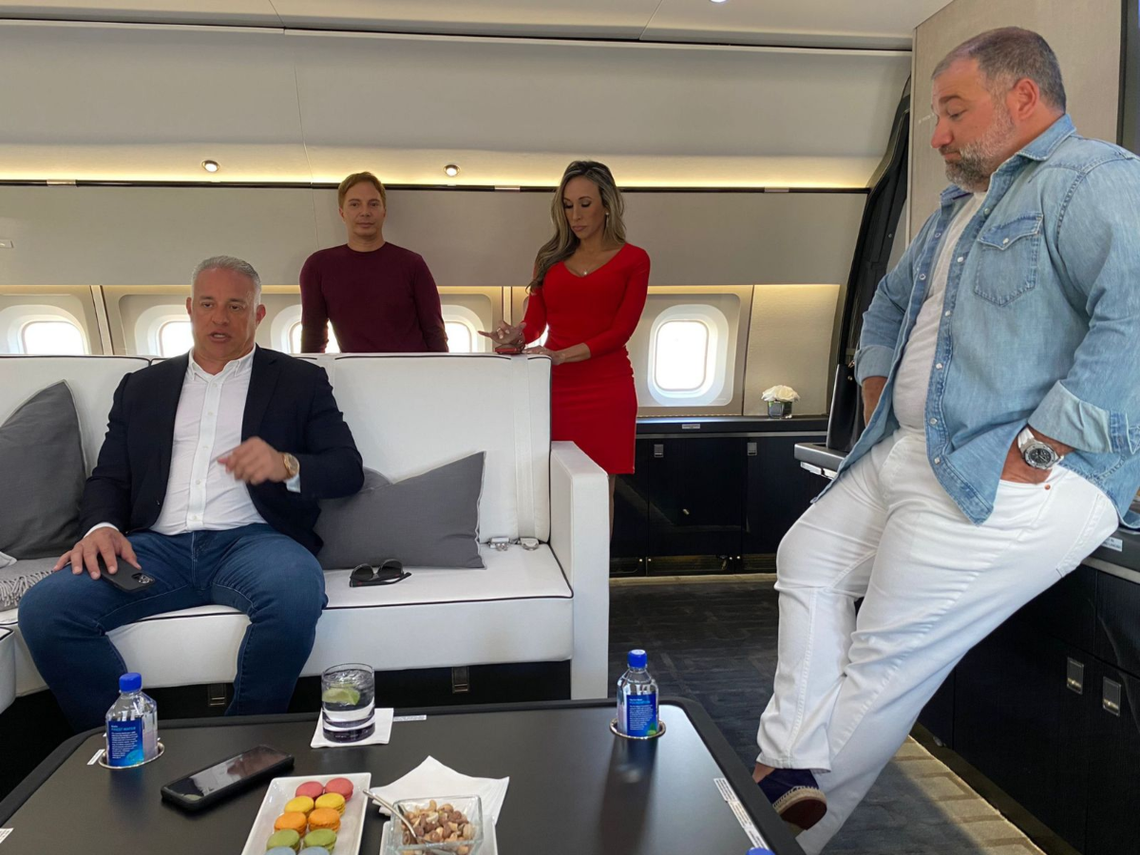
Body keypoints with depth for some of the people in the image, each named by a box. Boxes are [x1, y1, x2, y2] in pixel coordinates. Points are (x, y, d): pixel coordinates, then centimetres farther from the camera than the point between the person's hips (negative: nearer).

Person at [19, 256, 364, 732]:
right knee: (43, 608, -23)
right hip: (157, 545, 3)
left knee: (296, 593, -36)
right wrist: (101, 526, -4)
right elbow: (108, 478, 19)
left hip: (250, 539, -2)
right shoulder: (141, 387, 24)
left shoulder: (300, 382, 14)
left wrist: (286, 465, -15)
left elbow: (348, 470, 6)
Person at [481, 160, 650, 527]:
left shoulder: (633, 260, 4)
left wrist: (561, 355, -17)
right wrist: (514, 335, -15)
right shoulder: (550, 258, 14)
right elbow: (534, 322, 9)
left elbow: (620, 331, -5)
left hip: (606, 391, -2)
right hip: (554, 388, 3)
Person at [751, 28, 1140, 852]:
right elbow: (891, 304, 33)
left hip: (1022, 478, -10)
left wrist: (1035, 449, -27)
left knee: (885, 662, -6)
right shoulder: (962, 206, 22)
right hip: (912, 453, 11)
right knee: (808, 557, 9)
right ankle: (794, 768, 6)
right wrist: (879, 403, 18)